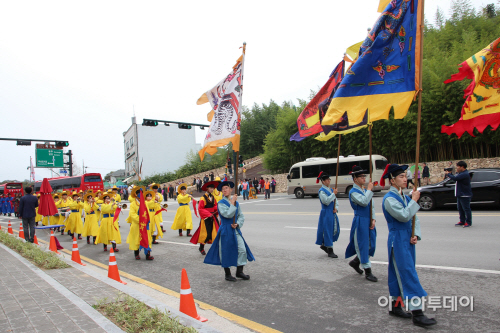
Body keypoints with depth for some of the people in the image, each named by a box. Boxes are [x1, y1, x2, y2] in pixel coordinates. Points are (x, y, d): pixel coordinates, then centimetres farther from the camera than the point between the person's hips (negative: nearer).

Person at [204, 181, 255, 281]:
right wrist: (232, 203, -15)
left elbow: (241, 216, 10)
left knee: (242, 250, 3)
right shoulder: (221, 203, -8)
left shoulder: (236, 202, 9)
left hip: (236, 230, 5)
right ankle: (227, 274, 19)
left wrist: (237, 224, -8)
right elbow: (228, 214, -22)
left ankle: (239, 271, 19)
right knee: (226, 252, 2)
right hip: (226, 231, -5)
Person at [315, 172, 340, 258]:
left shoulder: (330, 190, 14)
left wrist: (336, 208, -2)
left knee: (336, 230, 12)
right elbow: (326, 201, -21)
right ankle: (330, 251, 5)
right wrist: (334, 194, -18)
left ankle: (324, 245, 29)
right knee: (328, 231, -3)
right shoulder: (321, 191, -10)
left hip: (333, 213, 8)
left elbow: (335, 200, 16)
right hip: (326, 213, -8)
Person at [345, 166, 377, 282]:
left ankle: (355, 262, 31)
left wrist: (373, 219, 3)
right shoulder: (353, 192, -11)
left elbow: (371, 205, 14)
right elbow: (364, 202, -26)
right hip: (360, 222, -8)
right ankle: (368, 272, 10)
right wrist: (369, 189, -16)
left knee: (371, 245, 12)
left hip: (369, 222, 8)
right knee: (363, 246, 0)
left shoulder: (365, 191, 13)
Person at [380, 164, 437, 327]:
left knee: (399, 274, 14)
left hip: (407, 239, 8)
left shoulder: (405, 197, 11)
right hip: (398, 240, -8)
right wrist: (414, 201, -13)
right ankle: (417, 314, -4)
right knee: (409, 275, -8)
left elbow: (414, 217, 12)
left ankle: (395, 306, 26)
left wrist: (415, 235, -3)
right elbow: (404, 216, -23)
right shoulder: (389, 199, -14)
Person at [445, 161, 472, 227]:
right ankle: (462, 221, 22)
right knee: (460, 208, 14)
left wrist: (448, 174, -12)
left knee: (466, 209, -3)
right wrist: (450, 174, 6)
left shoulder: (465, 174, -19)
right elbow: (455, 178, 19)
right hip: (460, 194, 11)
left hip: (465, 195, -11)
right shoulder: (461, 173, 16)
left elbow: (455, 178, -27)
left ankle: (468, 222, 5)